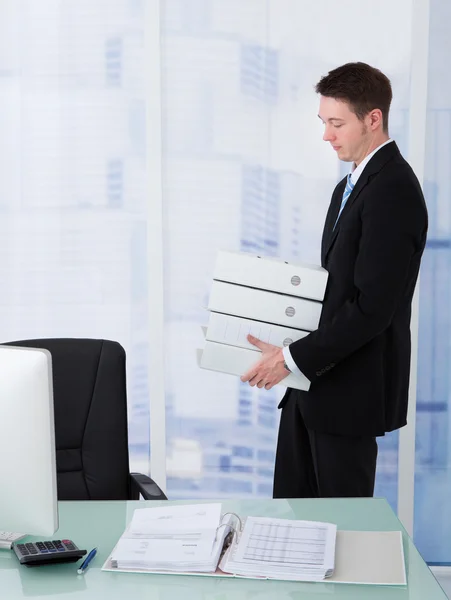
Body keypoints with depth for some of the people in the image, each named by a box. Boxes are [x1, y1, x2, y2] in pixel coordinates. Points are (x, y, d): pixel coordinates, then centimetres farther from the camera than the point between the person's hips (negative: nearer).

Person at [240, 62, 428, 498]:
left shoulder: (393, 192, -18)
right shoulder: (352, 185, 13)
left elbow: (373, 307, -24)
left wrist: (293, 360, -22)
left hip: (351, 389, -9)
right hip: (315, 380, 9)